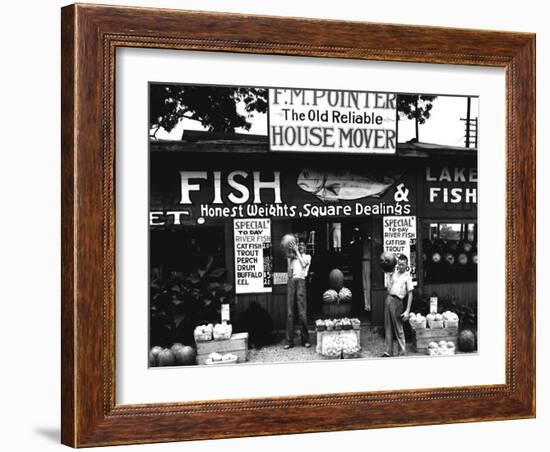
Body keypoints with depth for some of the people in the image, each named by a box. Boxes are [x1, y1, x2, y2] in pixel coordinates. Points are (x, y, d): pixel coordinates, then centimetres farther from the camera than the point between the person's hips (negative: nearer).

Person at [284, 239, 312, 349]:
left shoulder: (307, 256, 17)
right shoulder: (292, 258, 23)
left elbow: (303, 264, -5)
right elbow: (289, 273, 12)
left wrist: (297, 252, -1)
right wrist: (289, 259, 3)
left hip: (301, 280, -2)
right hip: (291, 281, 2)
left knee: (302, 311, -9)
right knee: (290, 312, -4)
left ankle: (305, 339, -3)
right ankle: (289, 341, -5)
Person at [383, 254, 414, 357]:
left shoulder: (407, 277, -1)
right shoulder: (394, 273, 16)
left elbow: (410, 294, -5)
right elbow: (389, 287, 14)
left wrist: (407, 311, -11)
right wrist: (389, 275, 12)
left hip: (397, 301, -6)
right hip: (388, 299, 6)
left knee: (398, 329, -3)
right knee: (388, 328, 8)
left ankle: (403, 353, 3)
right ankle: (388, 351, 14)